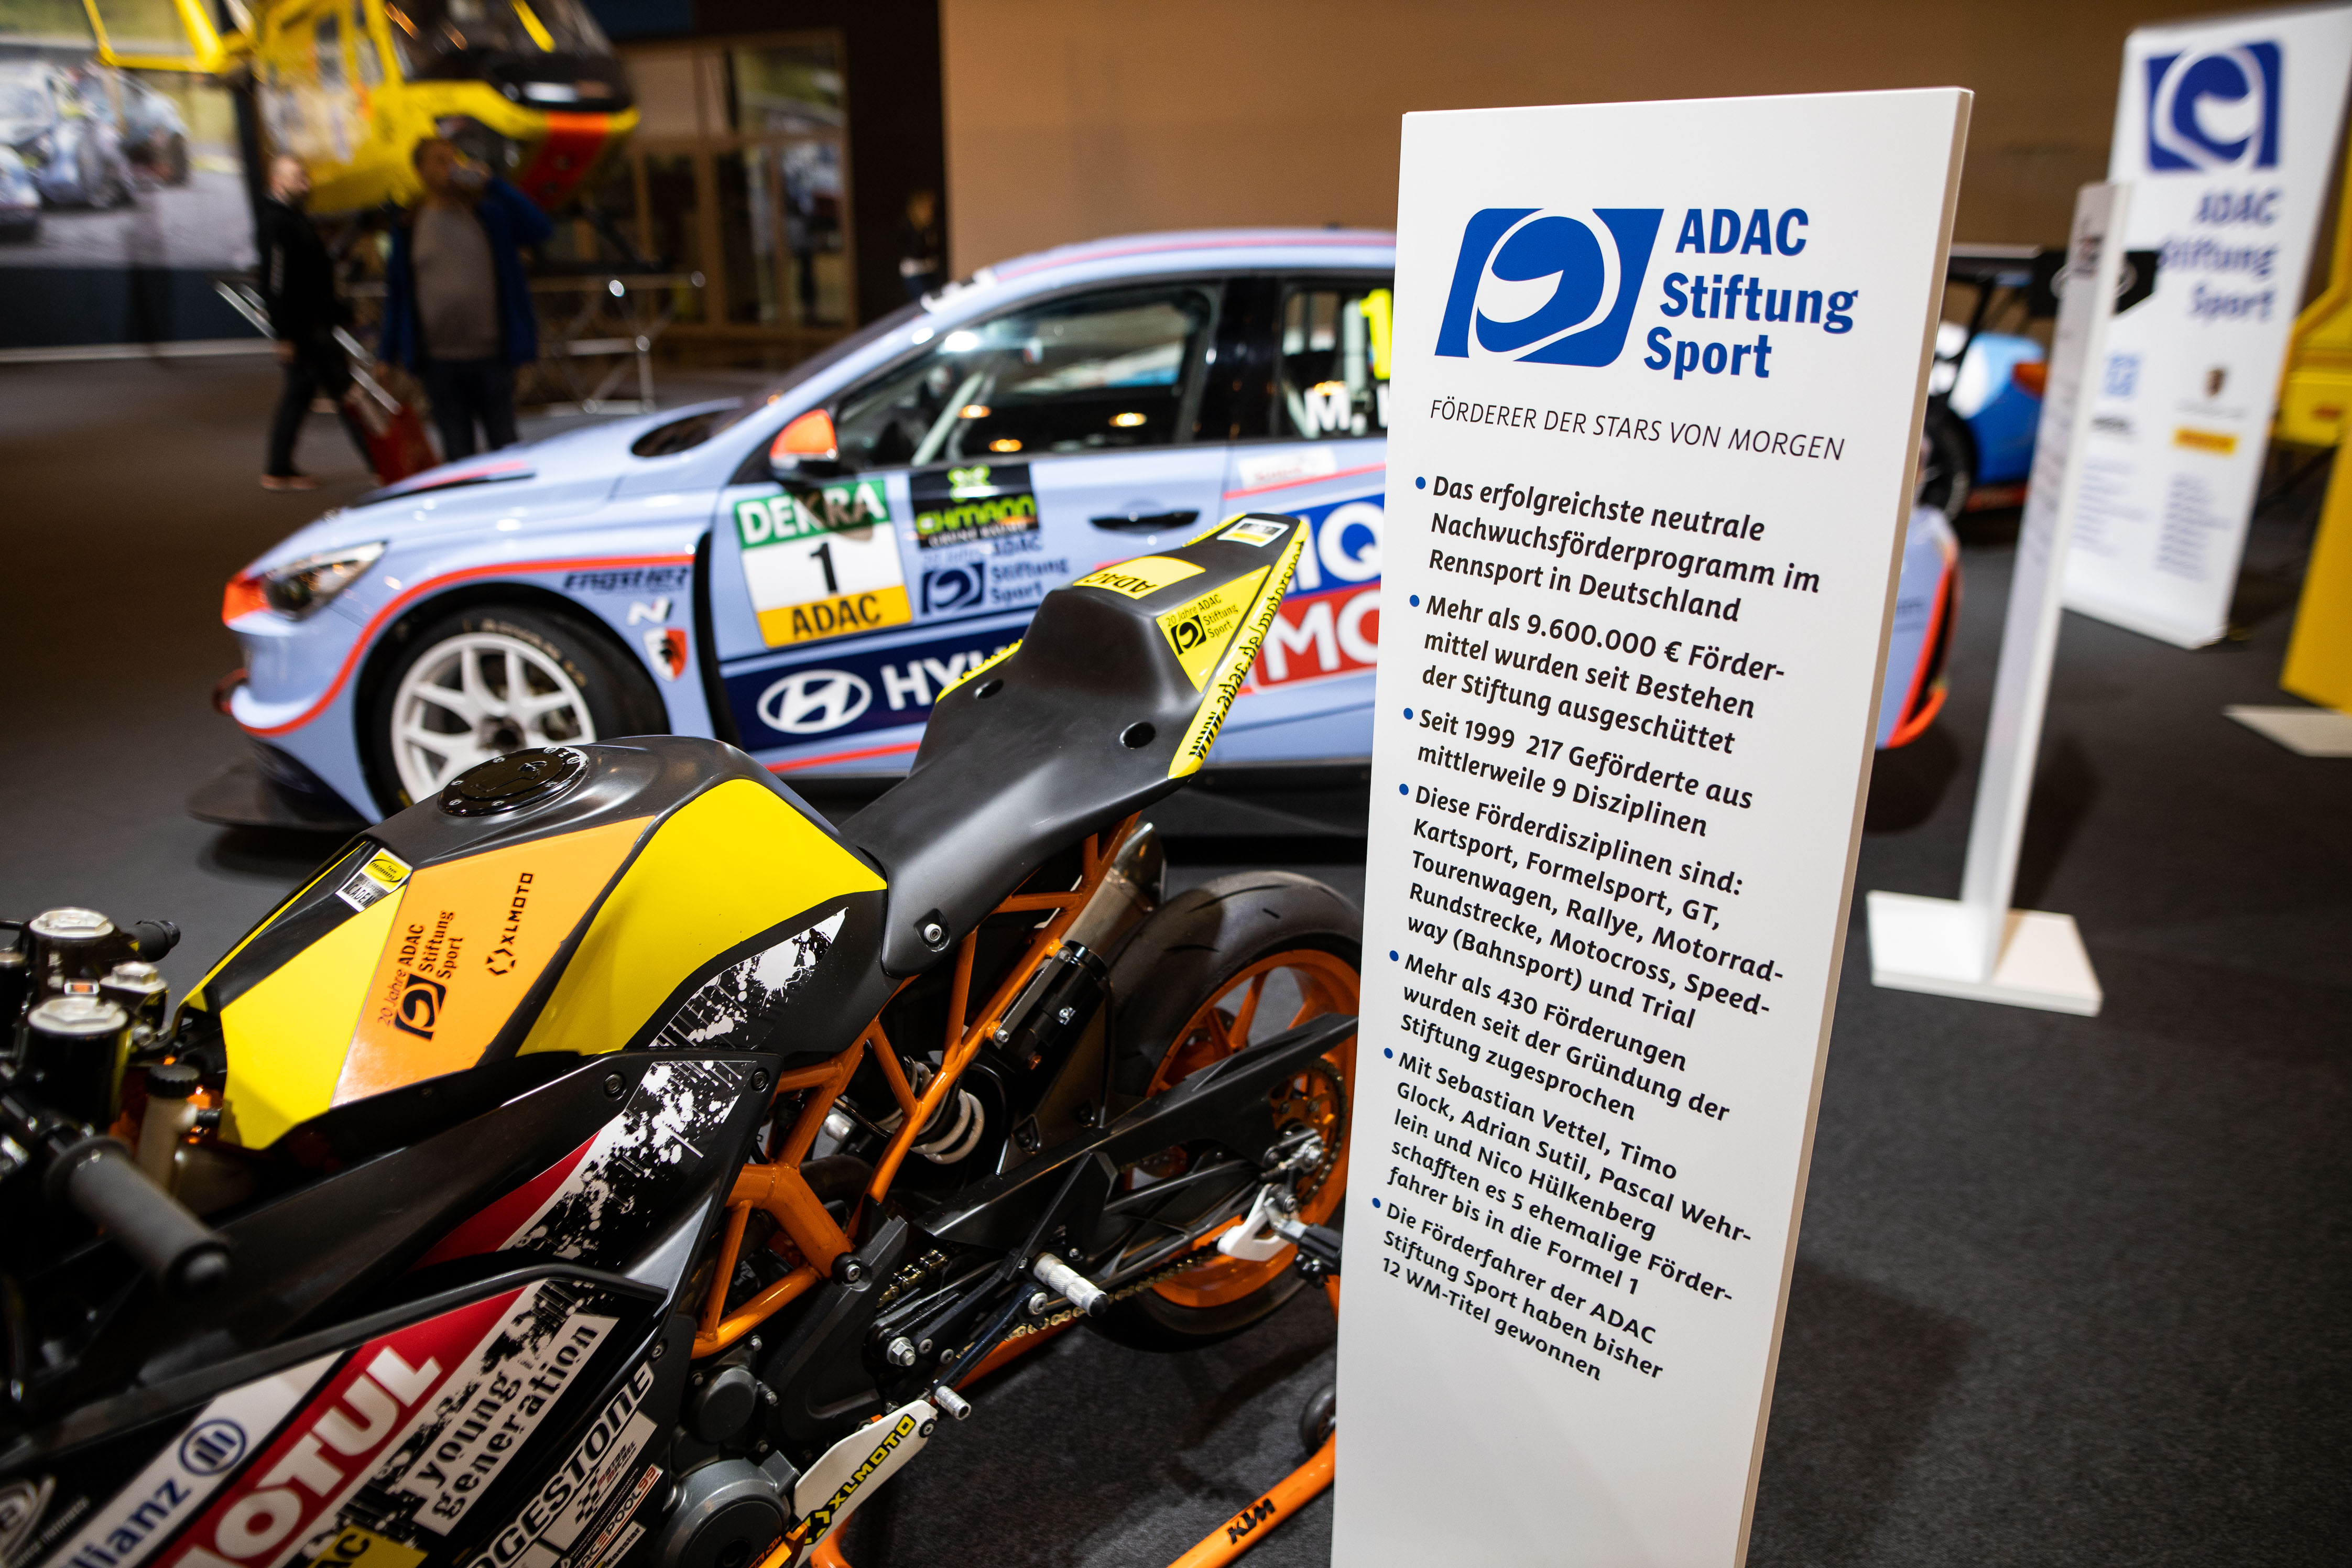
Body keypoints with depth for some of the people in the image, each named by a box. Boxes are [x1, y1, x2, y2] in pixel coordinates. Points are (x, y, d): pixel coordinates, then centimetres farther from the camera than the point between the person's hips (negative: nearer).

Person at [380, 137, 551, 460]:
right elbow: (396, 288, 10)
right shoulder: (409, 226, 7)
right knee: (457, 451, 5)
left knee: (504, 446, 3)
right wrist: (391, 351, 7)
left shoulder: (491, 215, 6)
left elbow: (540, 228, -11)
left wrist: (492, 184, -13)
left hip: (491, 355, -1)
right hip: (439, 359, 1)